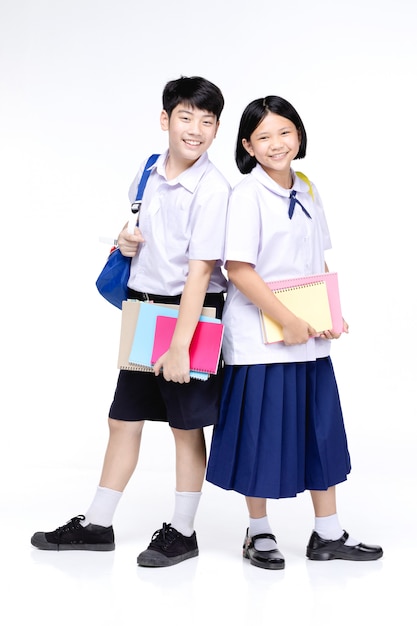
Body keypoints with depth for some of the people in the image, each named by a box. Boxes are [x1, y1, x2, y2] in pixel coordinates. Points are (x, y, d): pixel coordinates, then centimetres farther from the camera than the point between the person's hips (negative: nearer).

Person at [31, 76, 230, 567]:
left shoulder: (213, 190, -16)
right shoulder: (148, 172, 5)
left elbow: (200, 270, -21)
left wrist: (180, 346, -24)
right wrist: (127, 241, -2)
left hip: (190, 311, -6)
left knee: (186, 424, 6)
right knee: (123, 418, 13)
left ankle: (182, 531, 22)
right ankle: (97, 524, 27)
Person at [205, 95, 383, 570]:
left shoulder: (307, 190, 9)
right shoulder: (246, 194, -11)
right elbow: (238, 268, -18)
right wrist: (288, 322, -18)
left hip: (310, 338, 7)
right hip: (259, 340, -7)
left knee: (320, 431, 13)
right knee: (261, 436, 4)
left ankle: (327, 533, 27)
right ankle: (259, 534, 24)